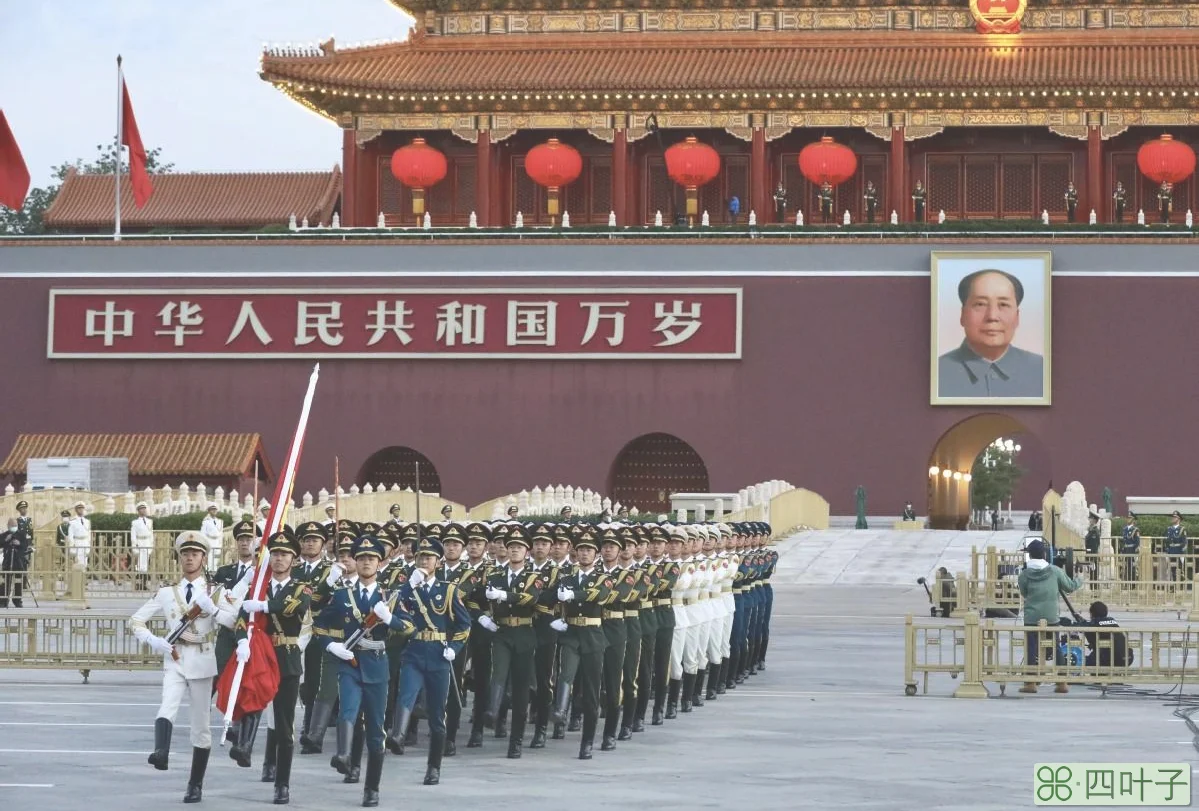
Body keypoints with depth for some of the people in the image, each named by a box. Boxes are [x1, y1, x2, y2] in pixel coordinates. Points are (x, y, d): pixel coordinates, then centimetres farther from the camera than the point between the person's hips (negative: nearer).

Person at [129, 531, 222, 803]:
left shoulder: (215, 591, 5)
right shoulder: (167, 593, 9)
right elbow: (136, 621, 10)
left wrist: (209, 606, -24)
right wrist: (156, 642, -6)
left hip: (202, 661, 0)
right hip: (174, 660, 0)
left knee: (201, 724, 6)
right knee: (167, 709, -28)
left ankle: (196, 785, 14)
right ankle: (161, 753, -51)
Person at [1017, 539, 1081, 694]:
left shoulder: (1025, 575, -3)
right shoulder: (1055, 571, 0)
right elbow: (1069, 587, 9)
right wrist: (1079, 581, 30)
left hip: (1032, 617, -2)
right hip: (1051, 617, 2)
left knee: (1031, 649, 2)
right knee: (1057, 649, 10)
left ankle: (1031, 683, -1)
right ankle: (1062, 683, 10)